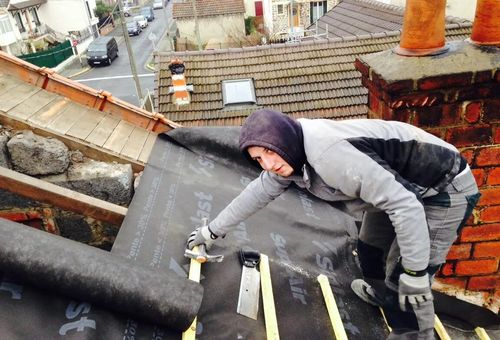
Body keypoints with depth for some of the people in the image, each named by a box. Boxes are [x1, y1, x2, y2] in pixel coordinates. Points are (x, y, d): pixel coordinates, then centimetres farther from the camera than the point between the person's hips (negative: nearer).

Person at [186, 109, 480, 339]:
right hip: (404, 186, 9)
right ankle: (382, 293, 53)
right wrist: (213, 231, 14)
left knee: (403, 281, -7)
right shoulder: (290, 153, -7)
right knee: (371, 247, 25)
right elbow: (258, 193, 7)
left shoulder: (329, 154, -37)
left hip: (445, 190, -9)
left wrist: (414, 272, -25)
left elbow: (403, 204, -34)